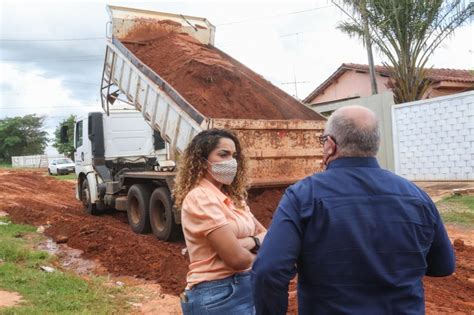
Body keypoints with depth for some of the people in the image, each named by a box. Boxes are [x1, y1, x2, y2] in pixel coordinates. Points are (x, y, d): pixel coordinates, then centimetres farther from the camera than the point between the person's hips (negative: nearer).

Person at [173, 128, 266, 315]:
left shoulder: (232, 197, 9)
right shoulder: (200, 197, -18)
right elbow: (237, 258, -23)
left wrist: (250, 242, -15)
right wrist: (256, 254, -2)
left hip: (246, 288, 9)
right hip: (218, 295, -8)